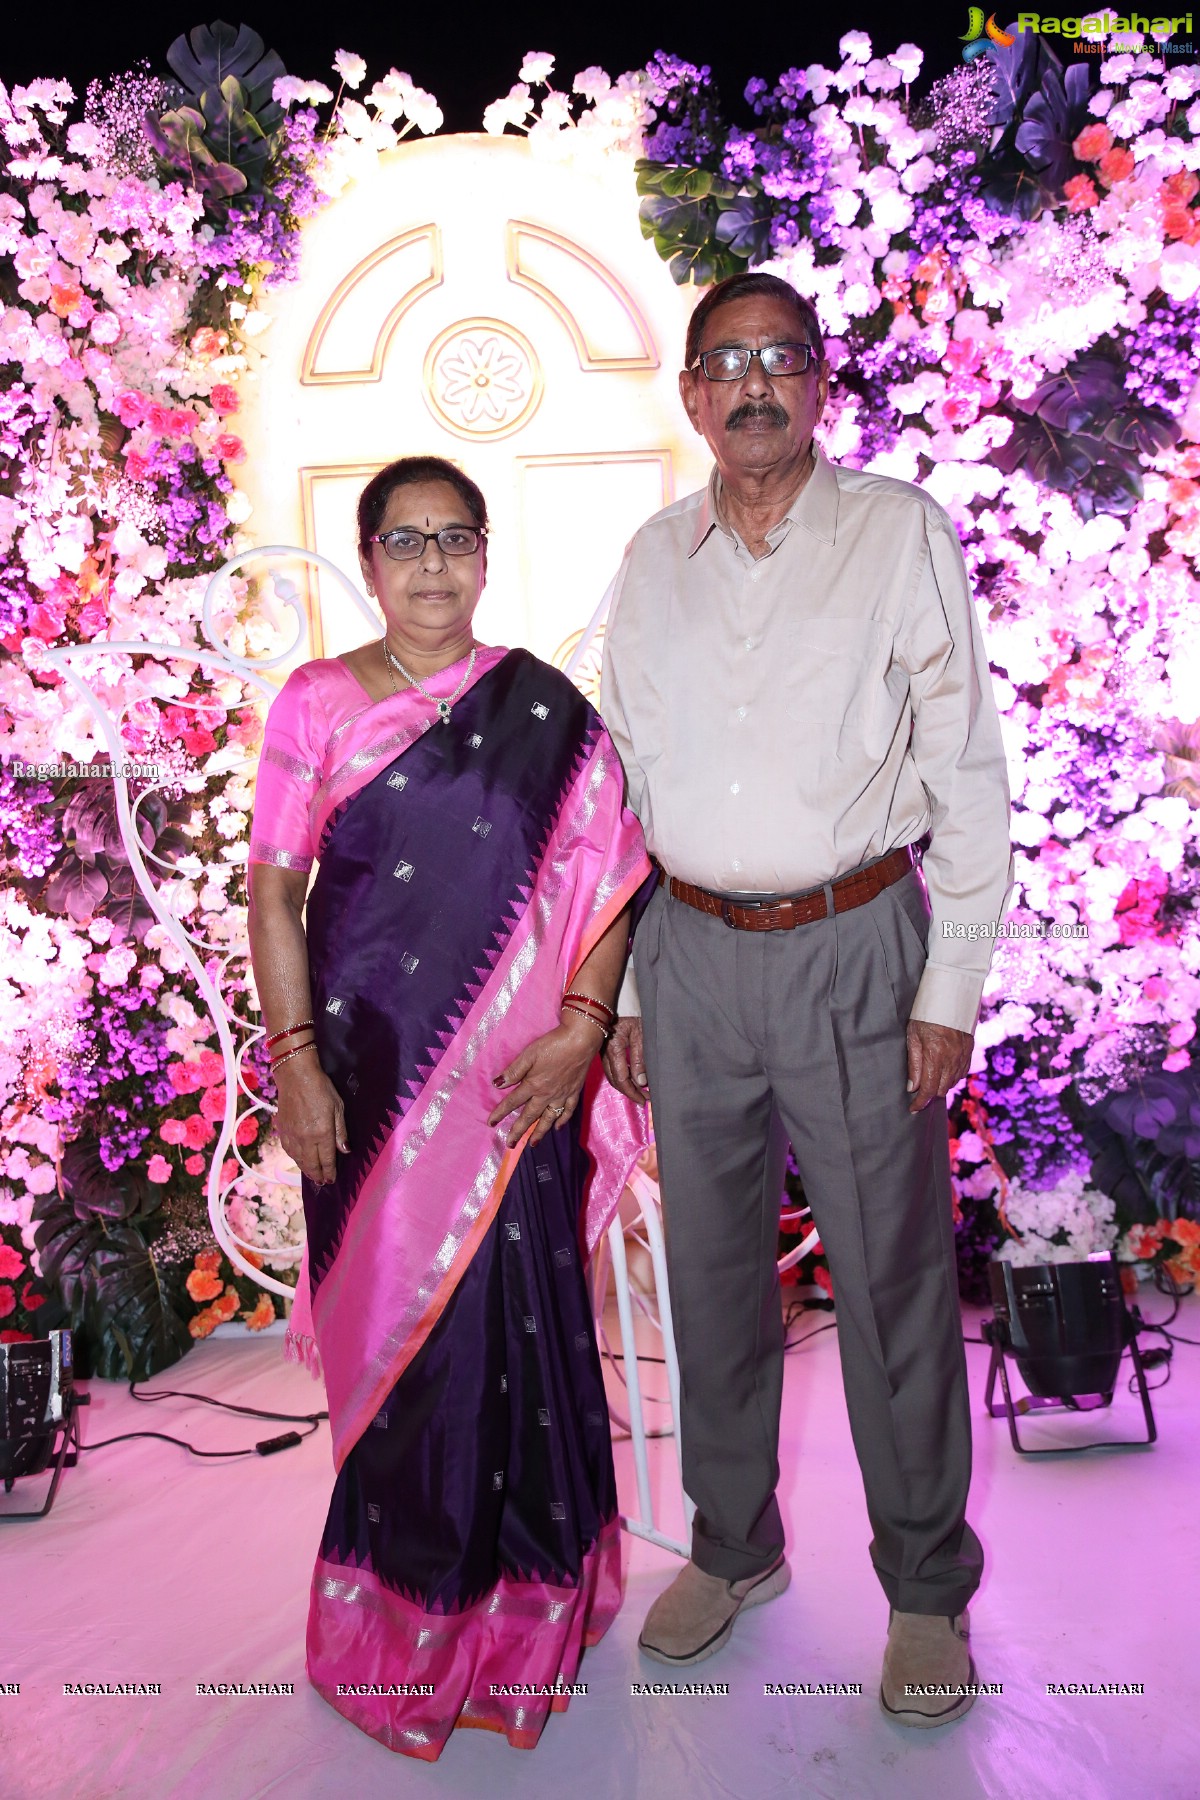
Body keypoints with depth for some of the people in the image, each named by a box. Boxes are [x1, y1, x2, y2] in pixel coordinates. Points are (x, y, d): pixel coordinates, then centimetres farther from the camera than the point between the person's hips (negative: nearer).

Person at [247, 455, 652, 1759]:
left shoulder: (544, 710, 3)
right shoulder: (316, 703, 3)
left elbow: (606, 879, 1)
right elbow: (274, 891, 2)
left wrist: (578, 1029, -10)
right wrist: (295, 1058, -5)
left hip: (508, 1077, 0)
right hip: (367, 1064, 1)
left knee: (511, 1317, 5)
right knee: (389, 1317, 9)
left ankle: (524, 1593, 29)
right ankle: (402, 1605, 31)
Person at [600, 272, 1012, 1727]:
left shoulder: (902, 532, -1)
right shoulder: (652, 559, 9)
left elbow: (966, 769, -3)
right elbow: (625, 779, 12)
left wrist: (950, 989, -8)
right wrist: (620, 987, 9)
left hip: (852, 951, -3)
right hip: (692, 954, 4)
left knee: (892, 1276, 5)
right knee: (713, 1266, 14)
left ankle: (926, 1588, 28)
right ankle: (733, 1545, 36)